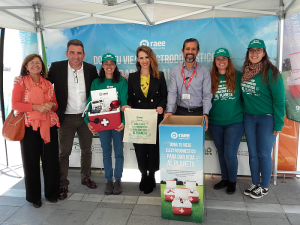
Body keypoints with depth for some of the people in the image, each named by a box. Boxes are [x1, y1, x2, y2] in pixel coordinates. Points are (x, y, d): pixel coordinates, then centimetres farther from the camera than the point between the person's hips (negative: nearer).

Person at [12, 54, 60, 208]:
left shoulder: (48, 84, 14)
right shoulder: (20, 82, 3)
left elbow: (55, 105, 18)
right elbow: (15, 104, -6)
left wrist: (51, 105, -6)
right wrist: (36, 107, -17)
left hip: (49, 126, 3)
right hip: (29, 126, -3)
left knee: (51, 160, 4)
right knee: (31, 162, 5)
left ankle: (52, 193, 22)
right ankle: (34, 196, 21)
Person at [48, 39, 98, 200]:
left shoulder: (91, 69, -1)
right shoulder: (57, 67, -6)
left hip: (86, 117, 2)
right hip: (66, 118, -2)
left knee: (86, 150, 14)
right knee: (64, 152, 4)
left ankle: (86, 178, 34)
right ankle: (63, 184, 20)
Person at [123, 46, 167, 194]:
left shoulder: (159, 76, 5)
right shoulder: (132, 77, 9)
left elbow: (165, 96, 4)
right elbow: (130, 97, 9)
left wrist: (161, 107, -15)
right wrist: (128, 106, -11)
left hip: (155, 119, -1)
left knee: (154, 148, 4)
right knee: (140, 148, 5)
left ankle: (151, 178, 22)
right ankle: (143, 176, 24)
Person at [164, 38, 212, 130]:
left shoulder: (204, 70, 2)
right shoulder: (175, 70, 5)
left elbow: (207, 95, -3)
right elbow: (172, 92, -2)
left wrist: (205, 114, -15)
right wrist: (169, 111, -15)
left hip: (199, 112, 0)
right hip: (181, 112, 1)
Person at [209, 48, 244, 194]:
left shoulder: (238, 76, -2)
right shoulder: (210, 78, 2)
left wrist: (244, 112, 0)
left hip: (235, 122, -2)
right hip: (215, 123, 3)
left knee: (230, 154, -5)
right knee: (221, 153, 14)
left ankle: (232, 181, 21)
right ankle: (225, 179, 34)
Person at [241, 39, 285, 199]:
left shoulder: (271, 72, -12)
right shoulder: (244, 72, 6)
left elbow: (279, 99, -12)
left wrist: (278, 124, -14)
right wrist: (243, 114, 7)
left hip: (267, 118, -5)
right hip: (249, 118, 5)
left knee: (264, 154, 4)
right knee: (252, 154, 12)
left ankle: (264, 187, 22)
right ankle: (255, 184, 28)